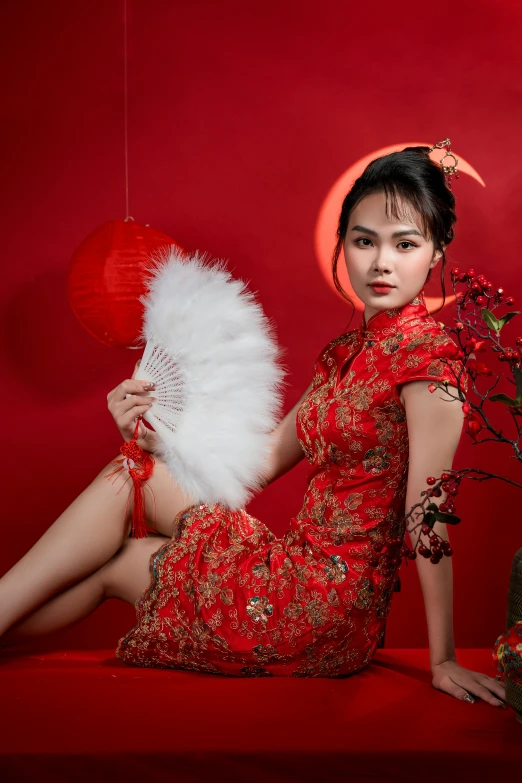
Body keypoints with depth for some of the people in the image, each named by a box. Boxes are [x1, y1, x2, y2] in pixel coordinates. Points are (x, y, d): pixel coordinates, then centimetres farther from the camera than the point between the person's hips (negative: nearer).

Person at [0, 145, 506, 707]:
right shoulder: (342, 353, 11)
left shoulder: (425, 350, -15)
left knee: (109, 564, 2)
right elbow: (262, 460, 9)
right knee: (129, 473, 7)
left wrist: (443, 660, -16)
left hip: (332, 604, -7)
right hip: (302, 570, 8)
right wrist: (155, 435, -5)